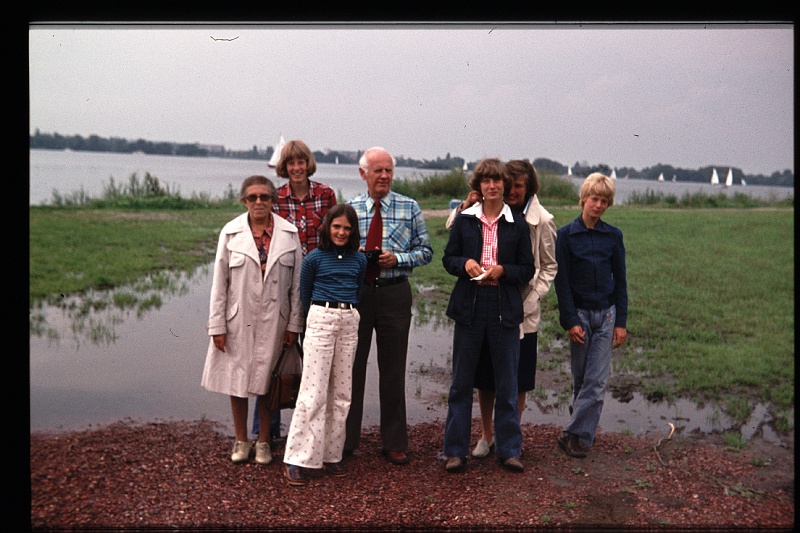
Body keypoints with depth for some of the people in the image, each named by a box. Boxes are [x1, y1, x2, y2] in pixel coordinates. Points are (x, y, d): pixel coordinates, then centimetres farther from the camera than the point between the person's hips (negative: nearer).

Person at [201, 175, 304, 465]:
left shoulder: (289, 233, 0)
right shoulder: (230, 233, -1)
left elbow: (297, 282, 2)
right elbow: (219, 282, -1)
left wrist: (294, 324, -1)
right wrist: (217, 326, -4)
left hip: (274, 320, 0)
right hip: (239, 320, 0)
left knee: (267, 382, 8)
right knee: (238, 381, 9)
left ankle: (263, 441, 24)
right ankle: (241, 441, 26)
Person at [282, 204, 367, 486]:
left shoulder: (359, 259, 9)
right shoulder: (314, 258, 0)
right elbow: (304, 294, 9)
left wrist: (349, 312, 14)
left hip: (349, 322, 4)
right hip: (321, 319, -4)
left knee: (341, 392, 8)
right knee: (313, 393, -7)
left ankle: (331, 454, 18)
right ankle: (296, 459, 0)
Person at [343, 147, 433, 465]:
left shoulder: (410, 208, 2)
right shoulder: (349, 209, 5)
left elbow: (425, 251, 4)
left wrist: (397, 259, -13)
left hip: (394, 293, 0)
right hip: (356, 292, 1)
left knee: (393, 370, 8)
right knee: (351, 367, 7)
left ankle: (394, 444, 21)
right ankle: (345, 440, 22)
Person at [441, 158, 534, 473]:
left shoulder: (518, 225, 3)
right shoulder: (464, 220, 6)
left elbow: (527, 270, 4)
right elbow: (448, 259, 9)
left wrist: (503, 270, -14)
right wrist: (465, 263, -12)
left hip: (505, 311, 0)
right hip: (469, 308, 1)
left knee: (506, 384, 7)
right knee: (461, 382, 6)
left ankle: (508, 449, 20)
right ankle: (455, 450, 16)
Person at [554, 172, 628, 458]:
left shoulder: (613, 236, 4)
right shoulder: (566, 234, -3)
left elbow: (620, 281, 7)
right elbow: (561, 282, -5)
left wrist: (621, 322, 2)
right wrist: (570, 321, -10)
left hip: (606, 314, 2)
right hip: (579, 313, -2)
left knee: (597, 381, -3)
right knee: (580, 377, 7)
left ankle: (575, 434, 3)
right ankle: (584, 432, 24)